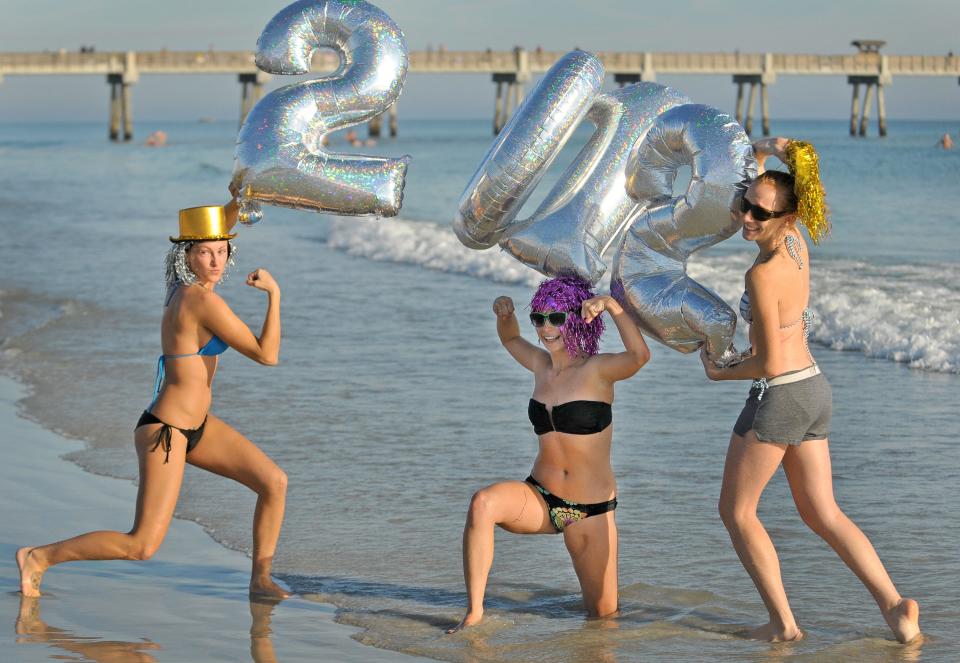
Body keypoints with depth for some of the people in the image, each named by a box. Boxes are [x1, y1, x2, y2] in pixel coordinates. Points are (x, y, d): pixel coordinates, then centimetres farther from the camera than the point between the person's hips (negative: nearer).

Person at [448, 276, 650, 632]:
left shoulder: (597, 370, -11)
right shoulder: (541, 365, 5)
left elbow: (639, 355, -34)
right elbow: (510, 339, 28)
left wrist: (612, 305, -40)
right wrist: (504, 314, 7)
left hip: (591, 510, -3)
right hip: (539, 498, 4)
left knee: (603, 612, 4)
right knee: (483, 503, -31)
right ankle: (474, 612, -26)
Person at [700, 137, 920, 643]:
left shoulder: (763, 275, -23)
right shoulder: (795, 242, 0)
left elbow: (768, 364, -21)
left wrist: (718, 372, -3)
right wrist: (765, 155, -4)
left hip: (778, 396, -8)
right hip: (814, 389, 8)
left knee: (737, 510, 9)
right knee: (823, 515, 13)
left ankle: (782, 621, 4)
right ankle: (894, 604, 1)